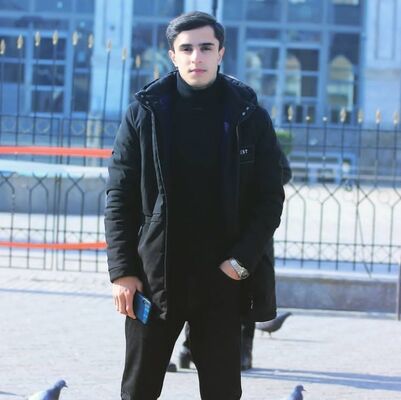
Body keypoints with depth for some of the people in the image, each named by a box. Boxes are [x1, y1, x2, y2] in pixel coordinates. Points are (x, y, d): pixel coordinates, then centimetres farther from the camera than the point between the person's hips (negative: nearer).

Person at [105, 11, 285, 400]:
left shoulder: (249, 117, 1)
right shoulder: (145, 112, 1)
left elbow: (270, 197, 2)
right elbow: (119, 196, 1)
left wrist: (242, 260, -10)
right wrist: (123, 271, -6)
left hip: (222, 279, 0)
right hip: (154, 276, 0)